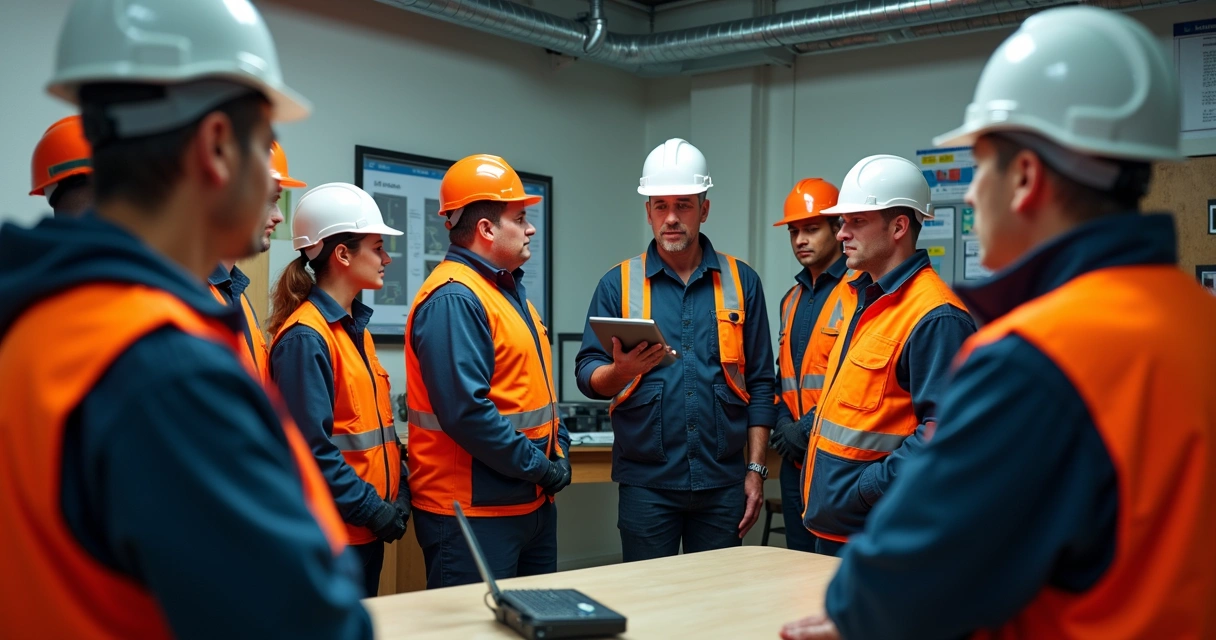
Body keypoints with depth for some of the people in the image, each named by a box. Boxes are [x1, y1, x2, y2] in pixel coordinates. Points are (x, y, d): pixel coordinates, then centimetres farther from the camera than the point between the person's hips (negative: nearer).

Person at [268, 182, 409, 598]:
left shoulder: (356, 326, 12)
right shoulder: (305, 338, -16)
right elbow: (311, 450, -21)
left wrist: (398, 494, 5)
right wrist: (372, 509, -18)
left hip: (367, 530, 9)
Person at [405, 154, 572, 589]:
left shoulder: (510, 290, 15)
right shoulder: (453, 299, -18)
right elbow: (466, 412, -27)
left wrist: (559, 451, 5)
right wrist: (539, 467, -18)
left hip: (532, 504, 10)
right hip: (472, 510, -10)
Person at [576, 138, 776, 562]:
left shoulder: (741, 282, 6)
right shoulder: (619, 283, 3)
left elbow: (760, 384, 7)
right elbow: (588, 376, 0)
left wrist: (755, 469, 2)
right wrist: (620, 371, -22)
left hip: (723, 481, 1)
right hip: (646, 481, -1)